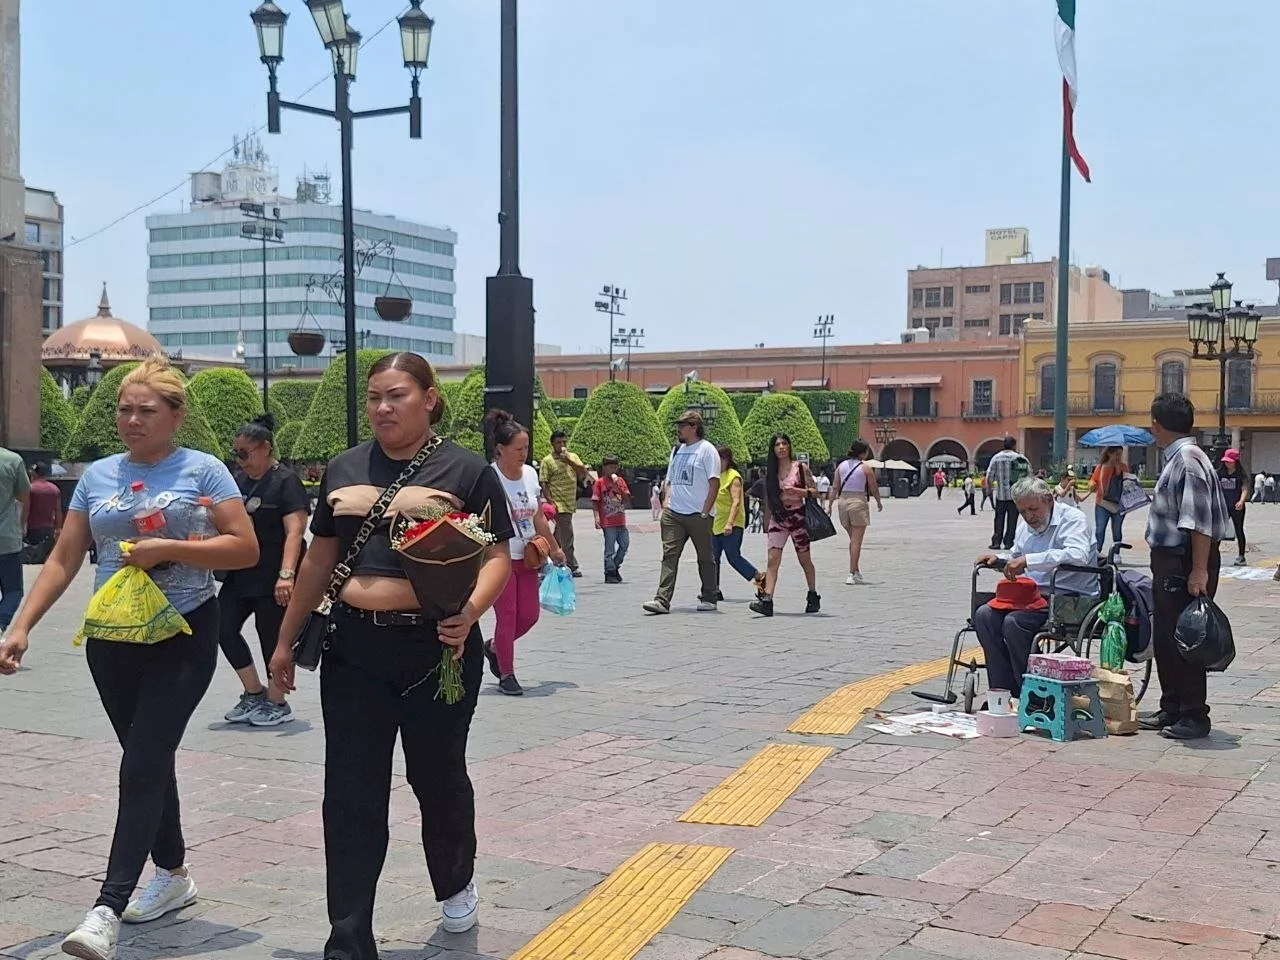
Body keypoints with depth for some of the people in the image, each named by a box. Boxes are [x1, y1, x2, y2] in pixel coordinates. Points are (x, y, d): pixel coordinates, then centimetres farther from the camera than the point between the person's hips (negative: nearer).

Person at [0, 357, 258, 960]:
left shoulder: (201, 470, -4)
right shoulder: (97, 476, 8)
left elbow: (245, 550, -10)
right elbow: (63, 561, 8)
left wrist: (167, 548, -18)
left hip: (183, 637, -5)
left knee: (142, 765, -11)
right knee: (149, 761, 14)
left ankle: (107, 910, -14)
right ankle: (173, 875, 30)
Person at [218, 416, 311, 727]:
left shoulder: (286, 481, -10)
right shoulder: (238, 479, 13)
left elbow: (294, 531, -18)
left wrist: (286, 574, -27)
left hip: (272, 577, -8)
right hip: (240, 574, 8)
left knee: (271, 636, 0)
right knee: (223, 628, 4)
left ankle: (277, 703, 16)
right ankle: (254, 693, 20)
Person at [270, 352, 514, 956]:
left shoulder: (466, 471, -3)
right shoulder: (344, 469, 9)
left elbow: (497, 558, -6)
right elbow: (319, 560, 15)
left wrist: (471, 611, -25)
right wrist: (286, 640, 16)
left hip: (437, 650, -3)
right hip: (354, 651, 3)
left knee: (438, 776, 14)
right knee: (351, 793, 0)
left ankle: (456, 886, 42)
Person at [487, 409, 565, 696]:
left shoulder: (530, 473, 5)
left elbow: (538, 517, 15)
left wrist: (554, 548, 18)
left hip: (526, 557, 7)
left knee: (530, 614, 6)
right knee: (507, 615, -3)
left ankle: (494, 648, 32)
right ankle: (506, 675, 11)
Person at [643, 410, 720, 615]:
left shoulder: (707, 450, -4)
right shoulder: (677, 450, 17)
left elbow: (714, 483, -9)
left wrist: (705, 511, -14)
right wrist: (666, 502, 8)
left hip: (698, 515, -6)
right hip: (673, 514, 6)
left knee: (705, 557, 6)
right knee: (669, 554, -5)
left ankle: (709, 599, 18)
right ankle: (662, 600, -10)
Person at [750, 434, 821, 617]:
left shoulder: (800, 467, 0)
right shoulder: (770, 471, 9)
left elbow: (814, 492, -1)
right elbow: (767, 500, 14)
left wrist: (797, 491, -19)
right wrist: (766, 524, 14)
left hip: (797, 516, -2)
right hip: (777, 518, 2)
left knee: (804, 559, 8)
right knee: (773, 559, -11)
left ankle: (813, 596, 26)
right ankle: (767, 601, -20)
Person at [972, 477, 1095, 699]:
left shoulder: (1072, 519, -8)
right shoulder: (1025, 526, 17)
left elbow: (1078, 555, -28)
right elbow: (1016, 560, 35)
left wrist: (1028, 560, -30)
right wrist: (998, 560, 11)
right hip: (1034, 595, 8)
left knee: (1014, 622, -29)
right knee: (984, 615, -14)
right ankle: (1004, 691, -13)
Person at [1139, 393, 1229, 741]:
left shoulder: (1188, 459, -18)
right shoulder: (1176, 458, 12)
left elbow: (1200, 522, -23)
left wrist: (1199, 570, -25)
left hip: (1186, 564, -10)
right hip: (1169, 561, 10)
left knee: (1184, 639, -4)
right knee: (1164, 637, 15)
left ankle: (1194, 716, 4)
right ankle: (1172, 710, 25)